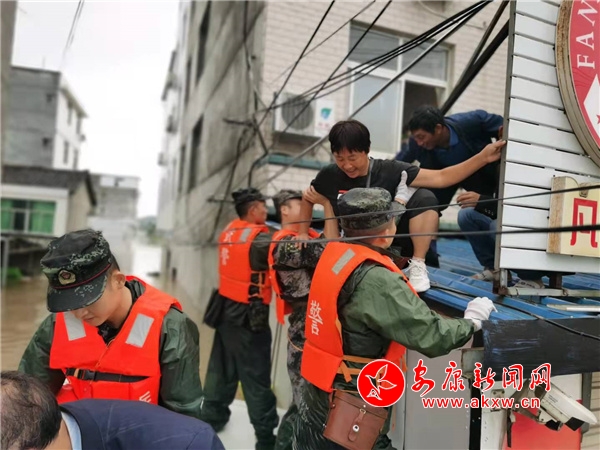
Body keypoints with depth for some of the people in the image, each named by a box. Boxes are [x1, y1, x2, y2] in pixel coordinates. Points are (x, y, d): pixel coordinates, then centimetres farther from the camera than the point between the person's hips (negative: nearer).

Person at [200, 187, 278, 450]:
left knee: (222, 368, 21)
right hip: (249, 316, -8)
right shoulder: (259, 238, -20)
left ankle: (212, 417, 37)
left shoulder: (229, 231, 4)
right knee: (256, 377, 4)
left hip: (226, 310, 8)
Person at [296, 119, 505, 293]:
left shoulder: (388, 170, -16)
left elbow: (441, 178, -17)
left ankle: (418, 265, -16)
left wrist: (483, 158, -24)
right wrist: (303, 233, 7)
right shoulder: (329, 176, -12)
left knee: (424, 198, -25)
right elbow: (308, 199, 10)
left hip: (395, 243, -2)